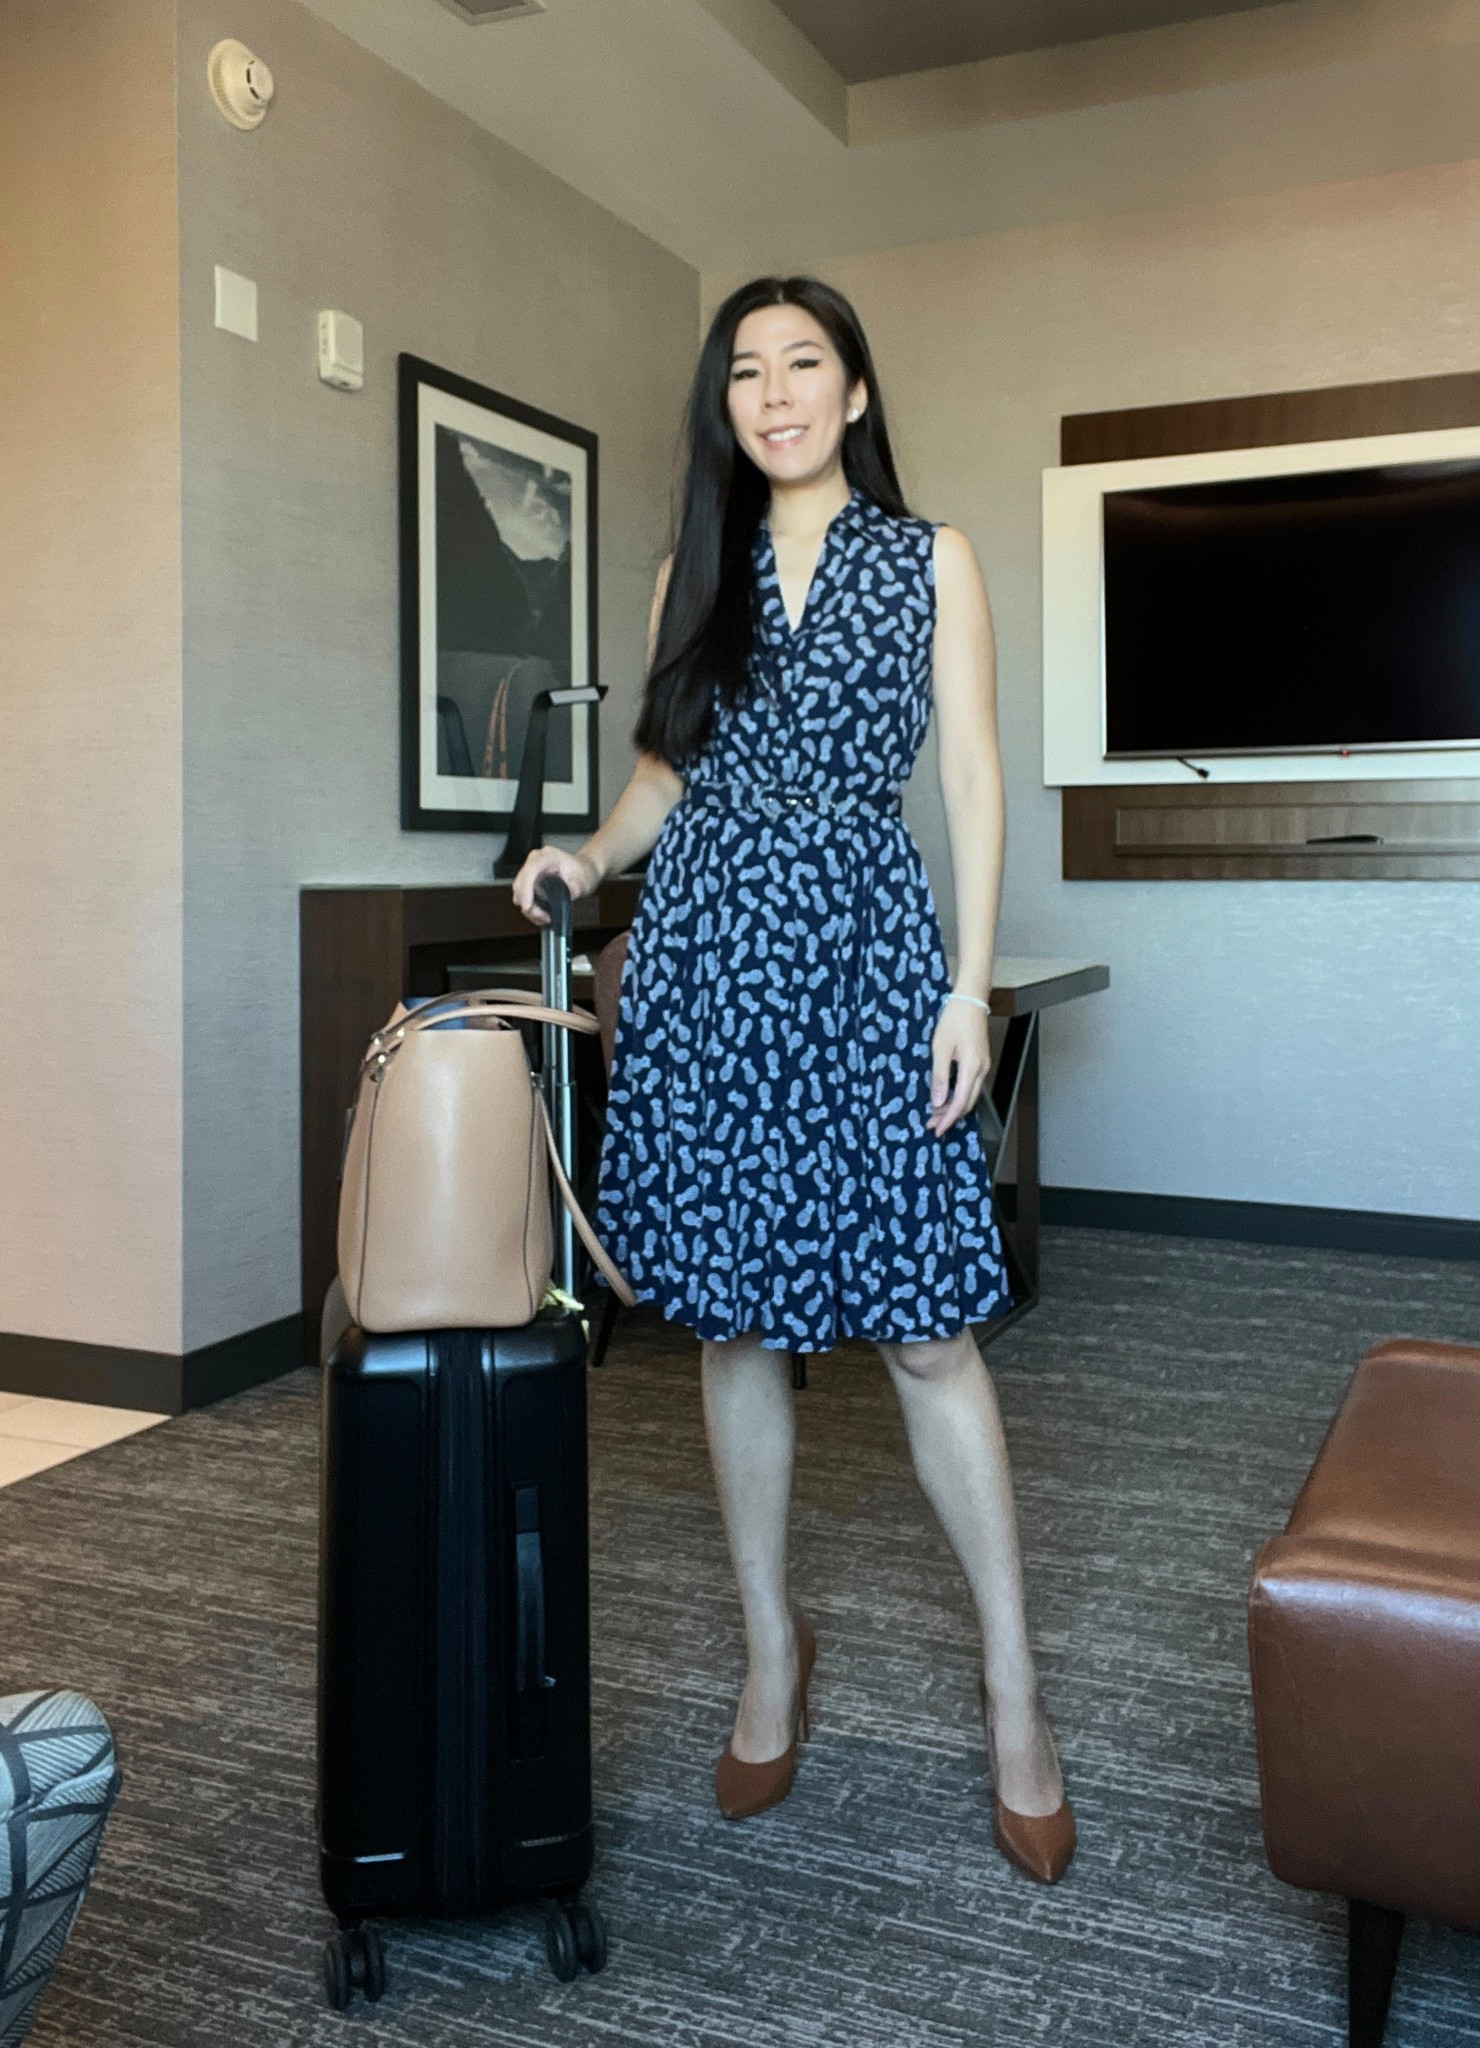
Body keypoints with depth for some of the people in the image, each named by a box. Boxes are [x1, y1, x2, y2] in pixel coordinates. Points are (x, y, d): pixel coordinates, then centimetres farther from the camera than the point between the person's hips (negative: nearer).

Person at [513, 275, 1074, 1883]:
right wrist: (586, 858, -3)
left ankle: (1012, 1690, 9)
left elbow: (972, 782, 2)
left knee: (924, 1324, -4)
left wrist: (971, 988, -6)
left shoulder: (932, 563, 8)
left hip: (866, 950, -3)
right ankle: (771, 1656, 22)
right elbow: (665, 769, 17)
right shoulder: (694, 574, 15)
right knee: (733, 1326, 6)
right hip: (706, 953, 3)